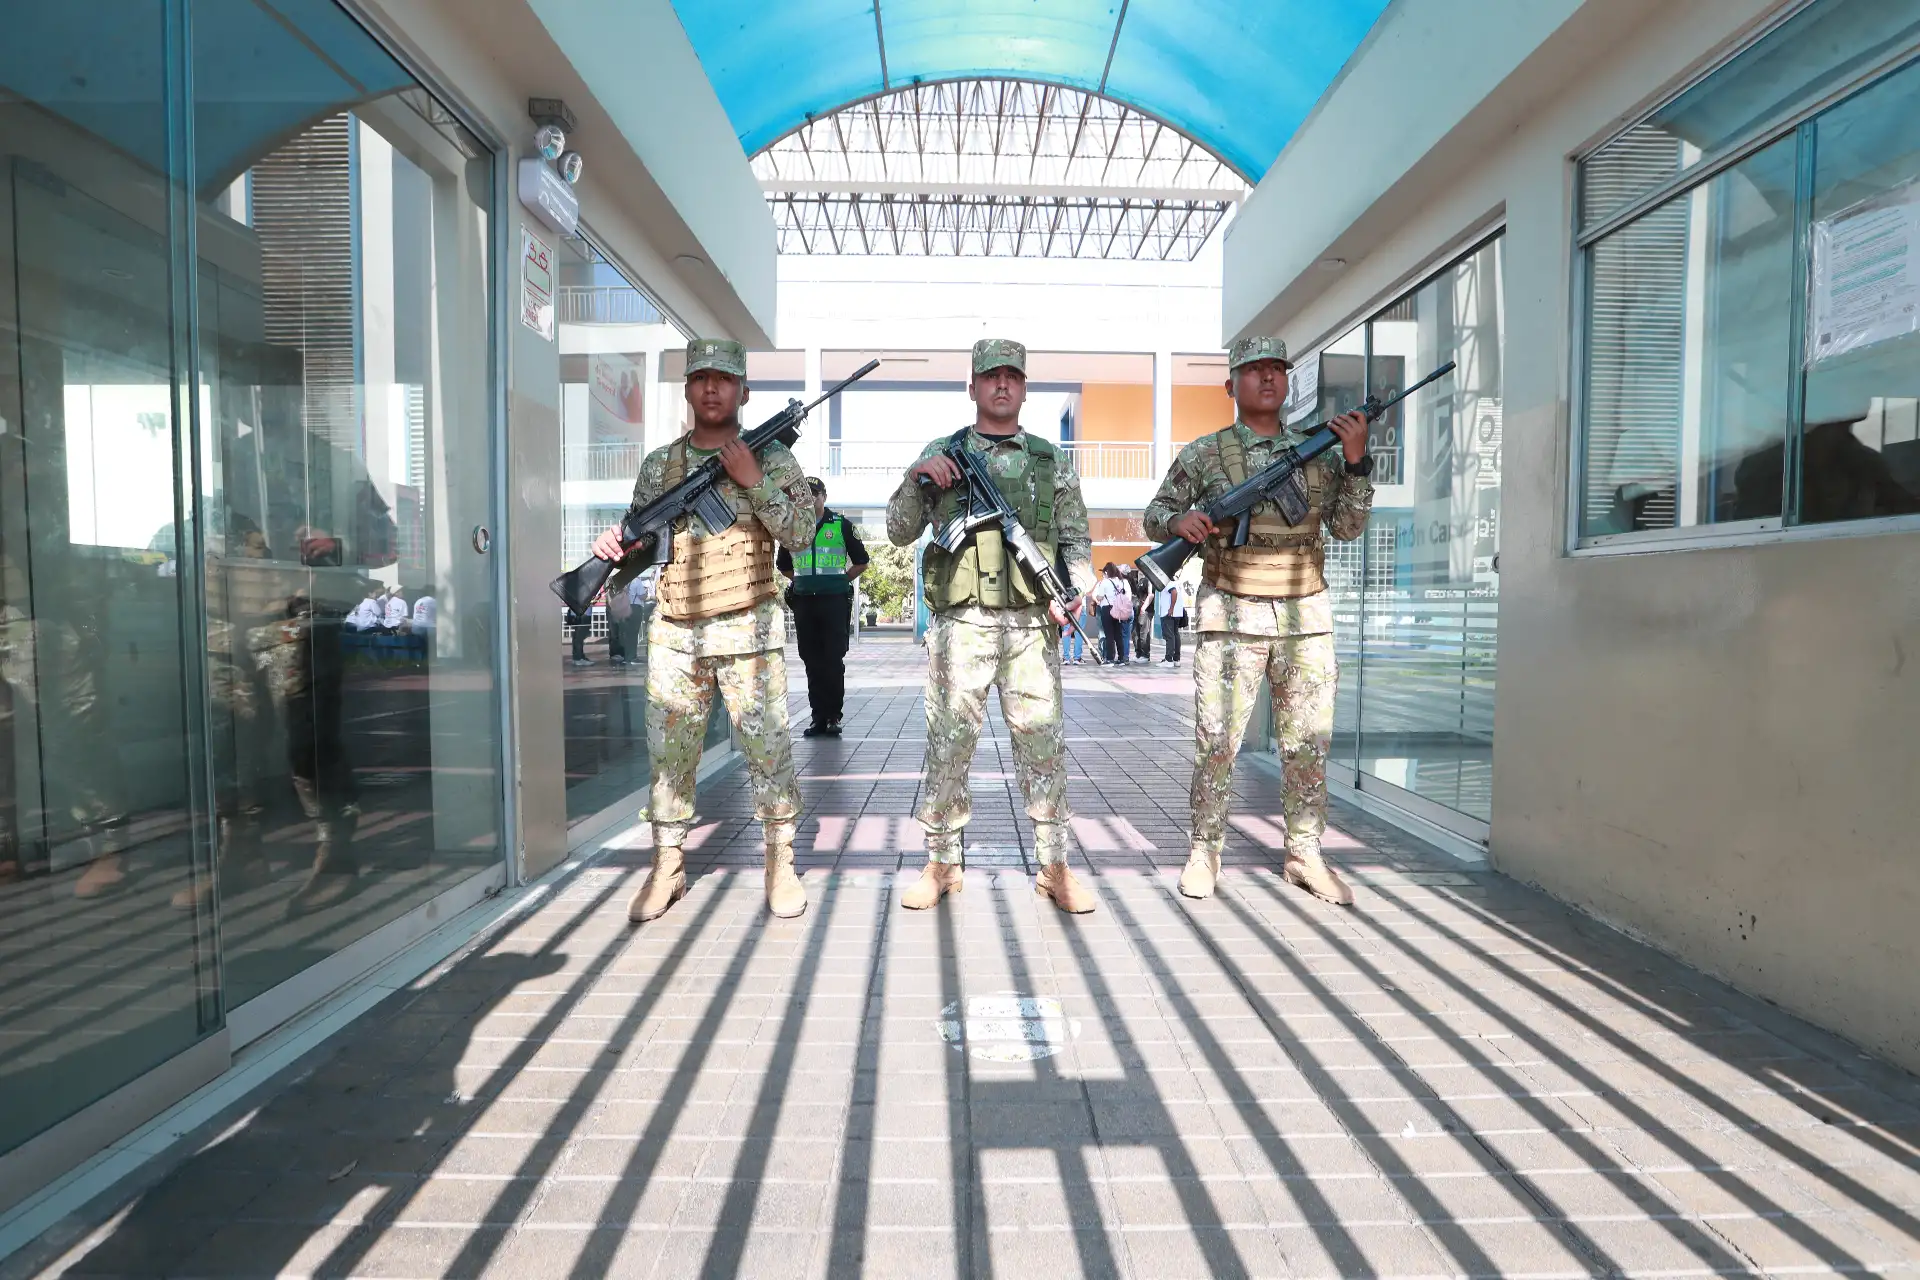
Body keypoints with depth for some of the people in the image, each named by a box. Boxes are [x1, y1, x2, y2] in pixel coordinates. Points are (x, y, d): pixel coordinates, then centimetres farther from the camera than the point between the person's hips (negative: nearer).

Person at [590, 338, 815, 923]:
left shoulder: (771, 457, 2)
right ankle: (667, 868, 20)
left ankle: (780, 863, 14)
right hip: (674, 633, 3)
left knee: (768, 748, 0)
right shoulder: (658, 465, 11)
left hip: (749, 631, -3)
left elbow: (802, 533, -7)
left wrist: (752, 479, -14)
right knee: (668, 753, 6)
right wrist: (614, 546, -8)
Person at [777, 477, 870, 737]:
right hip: (803, 601, 3)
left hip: (835, 601, -3)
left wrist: (841, 580, 4)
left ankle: (834, 716, 3)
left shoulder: (842, 525, 2)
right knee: (812, 661, 5)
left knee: (834, 660, -4)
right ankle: (819, 716, 11)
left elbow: (861, 562, 8)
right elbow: (784, 565, 24)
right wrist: (801, 580, 14)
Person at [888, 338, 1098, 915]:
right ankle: (942, 864, 18)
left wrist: (1074, 590, -7)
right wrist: (916, 476, -9)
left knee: (1044, 747, 3)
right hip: (961, 624, -1)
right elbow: (899, 533, 6)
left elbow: (1076, 540, 12)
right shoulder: (941, 454, 10)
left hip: (1032, 625, 1)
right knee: (948, 747, 4)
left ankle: (1054, 867, 14)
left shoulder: (1051, 461, 13)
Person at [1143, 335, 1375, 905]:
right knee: (1216, 741, -3)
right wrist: (1180, 521, -13)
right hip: (1231, 615, -3)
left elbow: (1348, 528, 7)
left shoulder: (1318, 449, 11)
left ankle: (1304, 854, 19)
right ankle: (1204, 851, 11)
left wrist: (1356, 461, -5)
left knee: (1308, 741, 7)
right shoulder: (1204, 454, 4)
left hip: (1306, 615, 3)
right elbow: (1154, 514, 9)